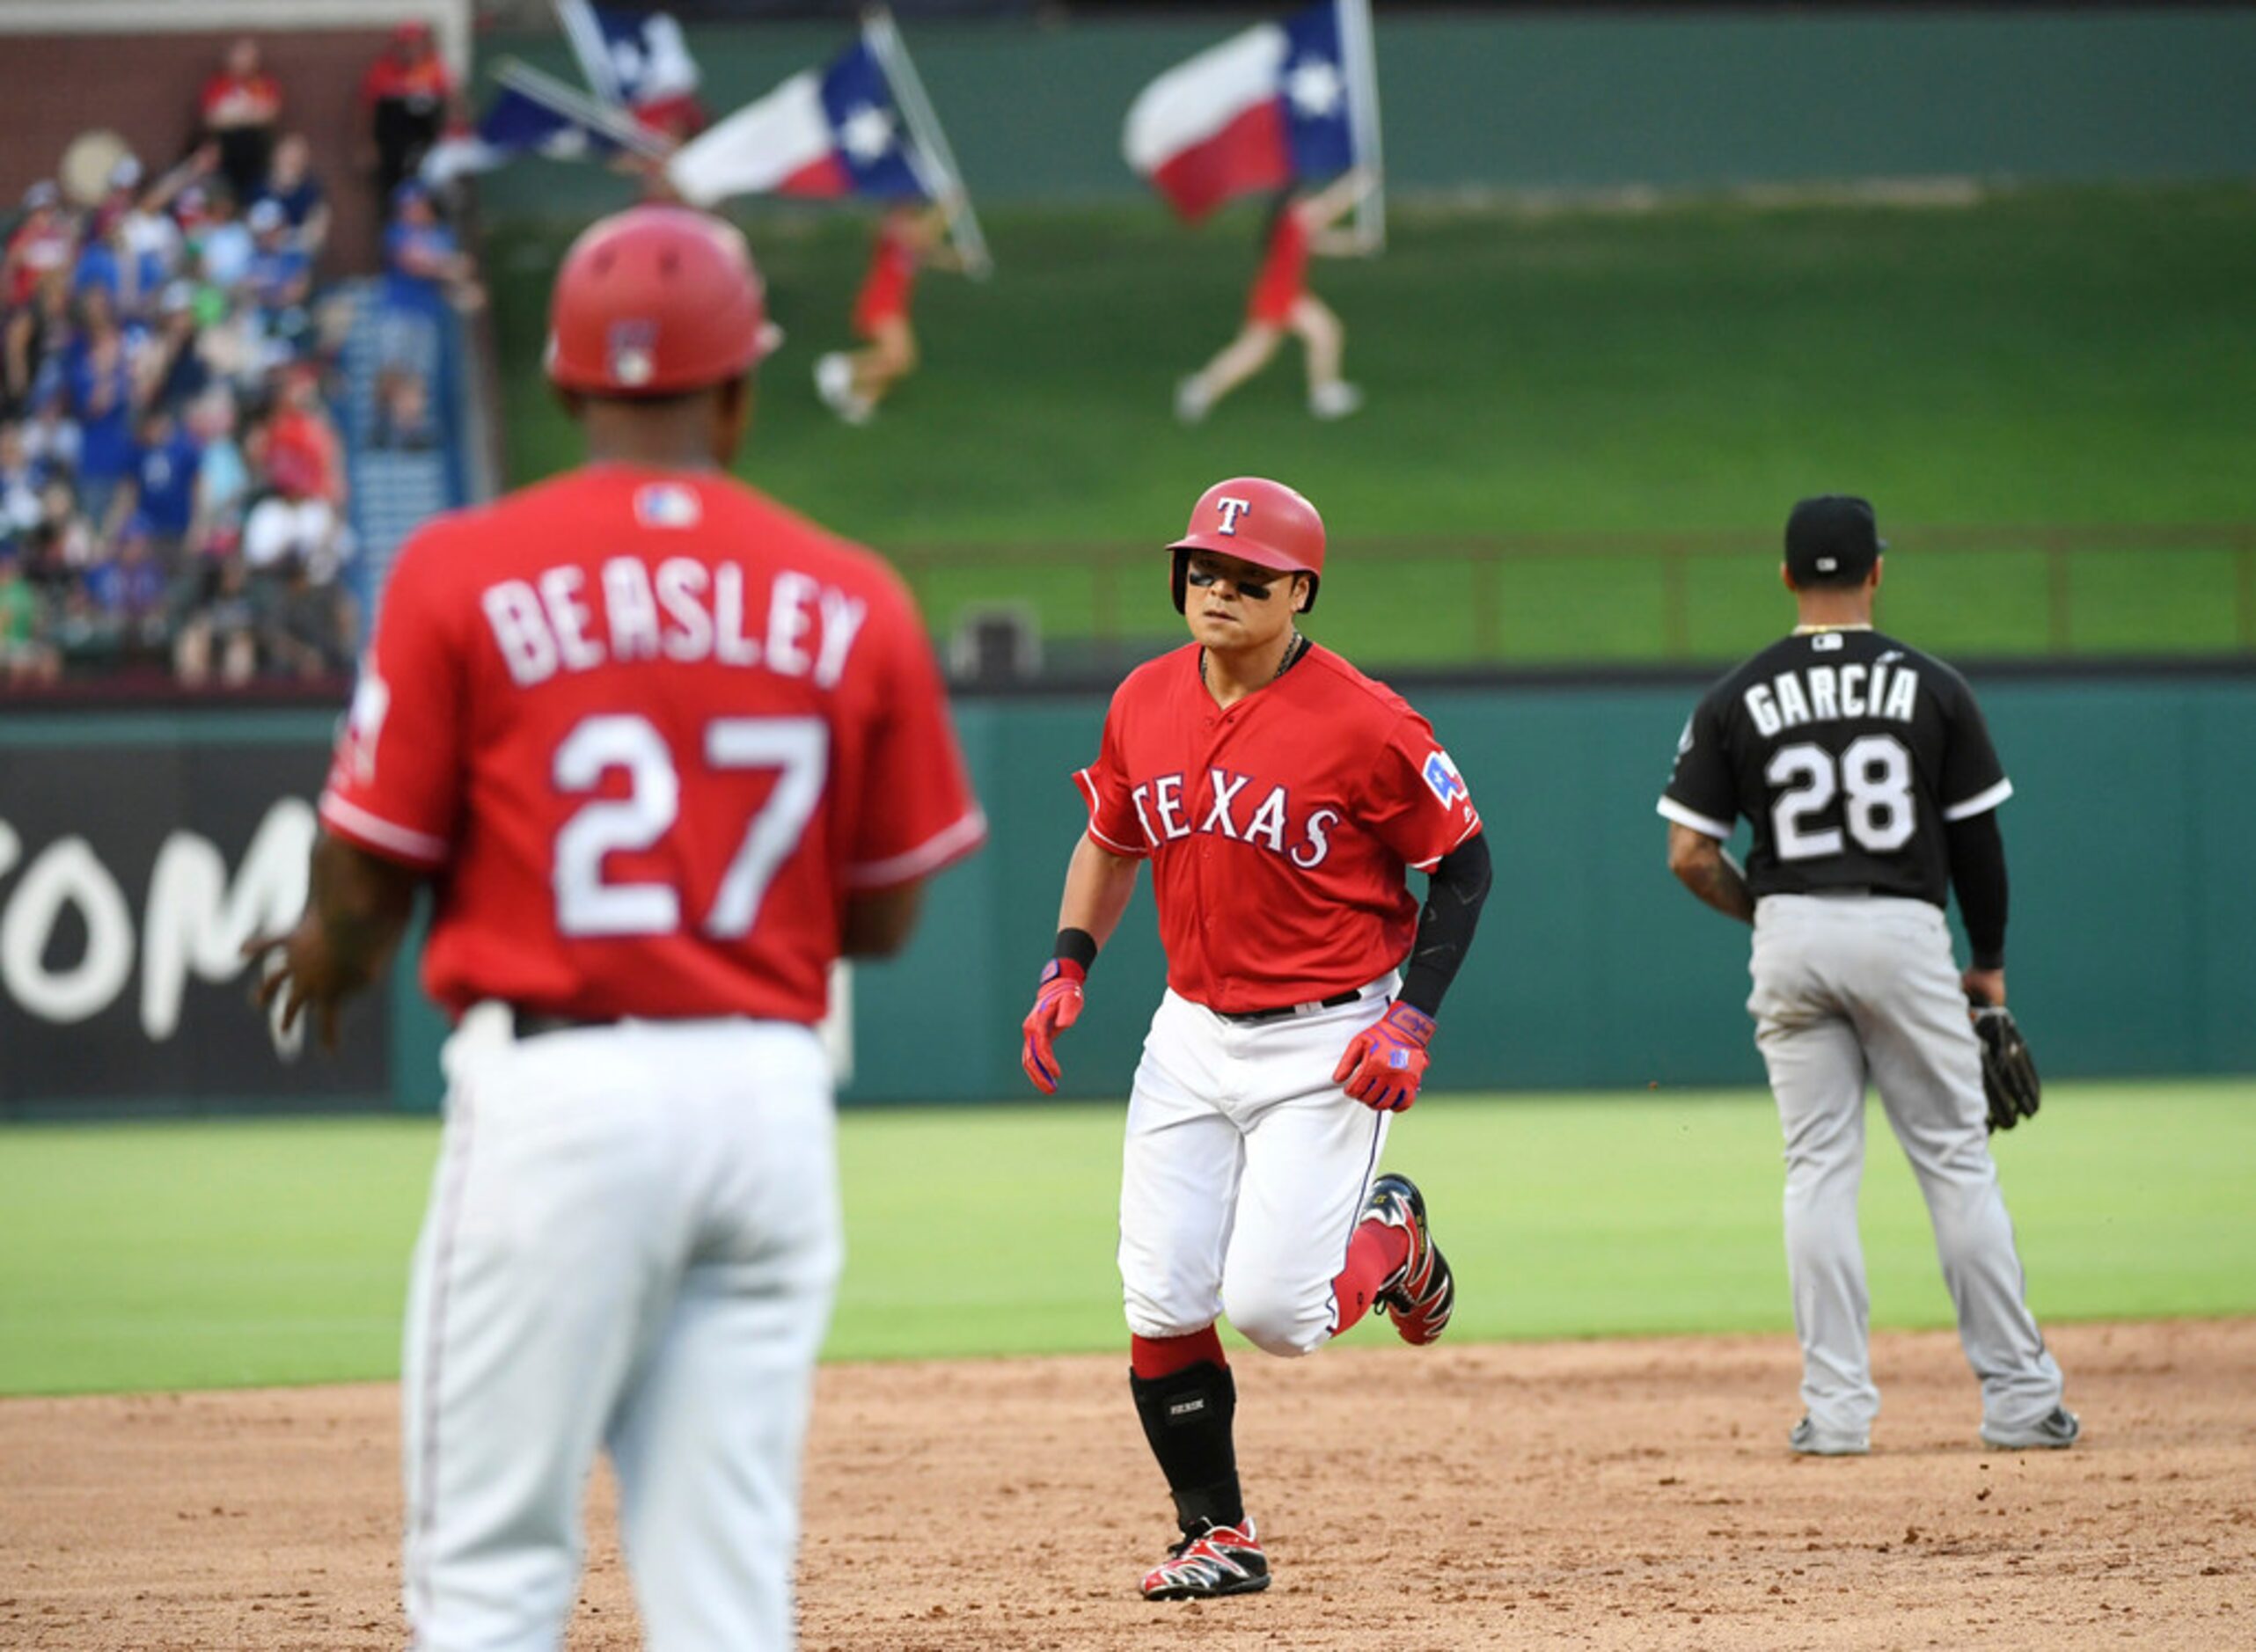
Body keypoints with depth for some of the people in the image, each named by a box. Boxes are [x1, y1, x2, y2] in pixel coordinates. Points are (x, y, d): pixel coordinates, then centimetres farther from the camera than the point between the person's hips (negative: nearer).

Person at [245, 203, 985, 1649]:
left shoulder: (464, 575, -4)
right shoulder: (855, 605, 4)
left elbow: (366, 889, -1)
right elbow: (885, 917, 9)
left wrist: (326, 965, 22)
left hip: (554, 1092, -3)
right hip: (769, 1094, 3)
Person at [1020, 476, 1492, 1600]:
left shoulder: (1364, 724, -14)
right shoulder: (1144, 703, 2)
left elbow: (1462, 868, -6)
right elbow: (1110, 841, 19)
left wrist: (1414, 1020, -14)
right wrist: (1067, 967, 7)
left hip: (1328, 1042, -5)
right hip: (1192, 1034, 5)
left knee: (1272, 1310, -12)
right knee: (1163, 1304, -3)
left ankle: (1390, 1241, 22)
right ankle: (1216, 1536, 12)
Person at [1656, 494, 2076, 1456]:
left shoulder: (1736, 701, 2)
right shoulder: (1933, 688, 0)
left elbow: (1690, 856, -1)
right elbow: (1979, 843, 3)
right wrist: (1989, 963, 15)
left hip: (1791, 936, 1)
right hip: (1906, 933, -1)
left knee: (1818, 1168, 6)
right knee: (1957, 1161, 4)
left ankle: (1836, 1409, 0)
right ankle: (2018, 1397, 5)